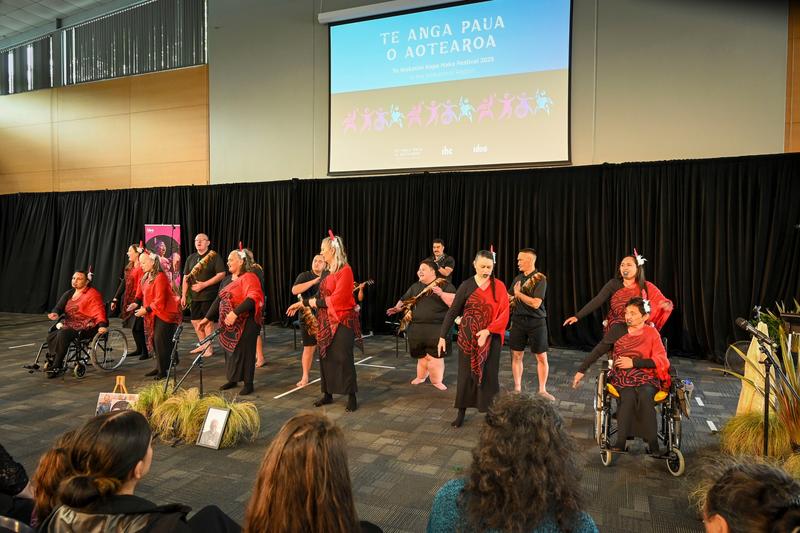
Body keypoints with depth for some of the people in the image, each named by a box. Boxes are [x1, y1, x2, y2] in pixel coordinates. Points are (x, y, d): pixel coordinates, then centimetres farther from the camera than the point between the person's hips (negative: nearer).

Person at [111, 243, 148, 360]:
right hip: (129, 300, 9)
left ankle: (145, 351, 2)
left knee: (137, 327, -7)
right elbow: (123, 283, 17)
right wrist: (115, 299, 17)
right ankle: (139, 349, 24)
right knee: (133, 325, 13)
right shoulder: (129, 267, 14)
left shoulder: (141, 268, -14)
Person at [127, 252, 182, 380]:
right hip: (153, 315, 9)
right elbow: (142, 294, 17)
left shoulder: (160, 278, -18)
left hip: (164, 314, -9)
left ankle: (163, 369, 1)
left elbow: (160, 300, -21)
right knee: (154, 340, 12)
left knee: (161, 341, -8)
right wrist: (137, 303, -2)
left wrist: (146, 310, -19)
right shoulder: (146, 277, 11)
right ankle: (159, 367, 22)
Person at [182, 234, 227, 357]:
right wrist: (183, 295, 8)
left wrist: (203, 284, -16)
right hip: (194, 296, 6)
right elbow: (186, 278, 14)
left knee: (208, 321, -3)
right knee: (195, 321, 11)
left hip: (209, 295, -6)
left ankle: (209, 347, 9)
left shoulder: (214, 257, -5)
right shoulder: (191, 258, 13)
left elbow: (221, 274, -13)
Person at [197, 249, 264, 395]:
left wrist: (236, 313, -36)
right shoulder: (227, 280, 16)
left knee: (244, 352, -2)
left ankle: (248, 384, 9)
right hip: (228, 325, 8)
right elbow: (219, 300, 20)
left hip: (245, 324, -8)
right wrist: (208, 318, 17)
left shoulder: (249, 277, -12)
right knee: (230, 350, 13)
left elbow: (253, 298, -27)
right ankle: (232, 379, 28)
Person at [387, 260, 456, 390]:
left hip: (437, 328, -5)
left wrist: (441, 293, -25)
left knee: (435, 356, -5)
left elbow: (455, 302, -13)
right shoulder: (415, 287, 16)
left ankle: (437, 380, 12)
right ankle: (421, 376, 33)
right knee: (421, 355, 13)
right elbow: (404, 300, 24)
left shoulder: (444, 285, -2)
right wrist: (397, 308, 7)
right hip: (417, 328, 5)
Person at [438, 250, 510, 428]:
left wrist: (487, 331, -18)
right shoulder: (466, 286, -3)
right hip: (468, 337, 0)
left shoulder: (499, 287, -2)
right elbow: (453, 312, -2)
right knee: (466, 373, 6)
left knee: (489, 374, 4)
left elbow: (504, 314, -6)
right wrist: (443, 336, -6)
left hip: (491, 338, 0)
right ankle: (461, 412, 20)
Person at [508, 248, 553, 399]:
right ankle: (517, 388, 19)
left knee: (541, 357, 4)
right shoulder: (518, 278, 8)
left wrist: (518, 293, -12)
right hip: (518, 320, 5)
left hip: (536, 322, -5)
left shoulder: (540, 278, -11)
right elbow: (509, 298, 12)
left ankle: (542, 390, 17)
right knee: (516, 355, 7)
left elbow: (536, 303, -19)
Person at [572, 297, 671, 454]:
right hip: (622, 376, 1)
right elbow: (598, 351, 7)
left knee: (644, 396, -34)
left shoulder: (652, 333, 5)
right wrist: (581, 370, 2)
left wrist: (633, 362, -9)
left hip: (646, 376, 0)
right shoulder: (618, 329, 7)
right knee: (629, 396, -32)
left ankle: (653, 443, -28)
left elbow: (661, 360, -2)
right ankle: (620, 442, -32)